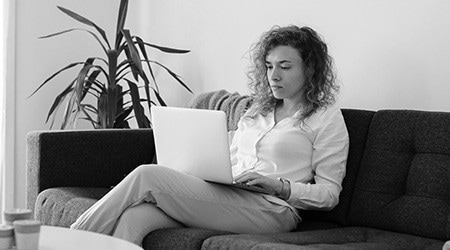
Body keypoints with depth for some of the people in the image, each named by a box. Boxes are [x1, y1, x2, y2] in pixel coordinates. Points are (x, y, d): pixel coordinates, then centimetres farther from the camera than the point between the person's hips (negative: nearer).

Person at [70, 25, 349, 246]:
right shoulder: (256, 112, 27)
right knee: (134, 217, -25)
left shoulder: (327, 118, 7)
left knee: (147, 175, -20)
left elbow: (329, 194, 1)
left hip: (269, 210, -6)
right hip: (224, 197, 6)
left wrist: (279, 185, -13)